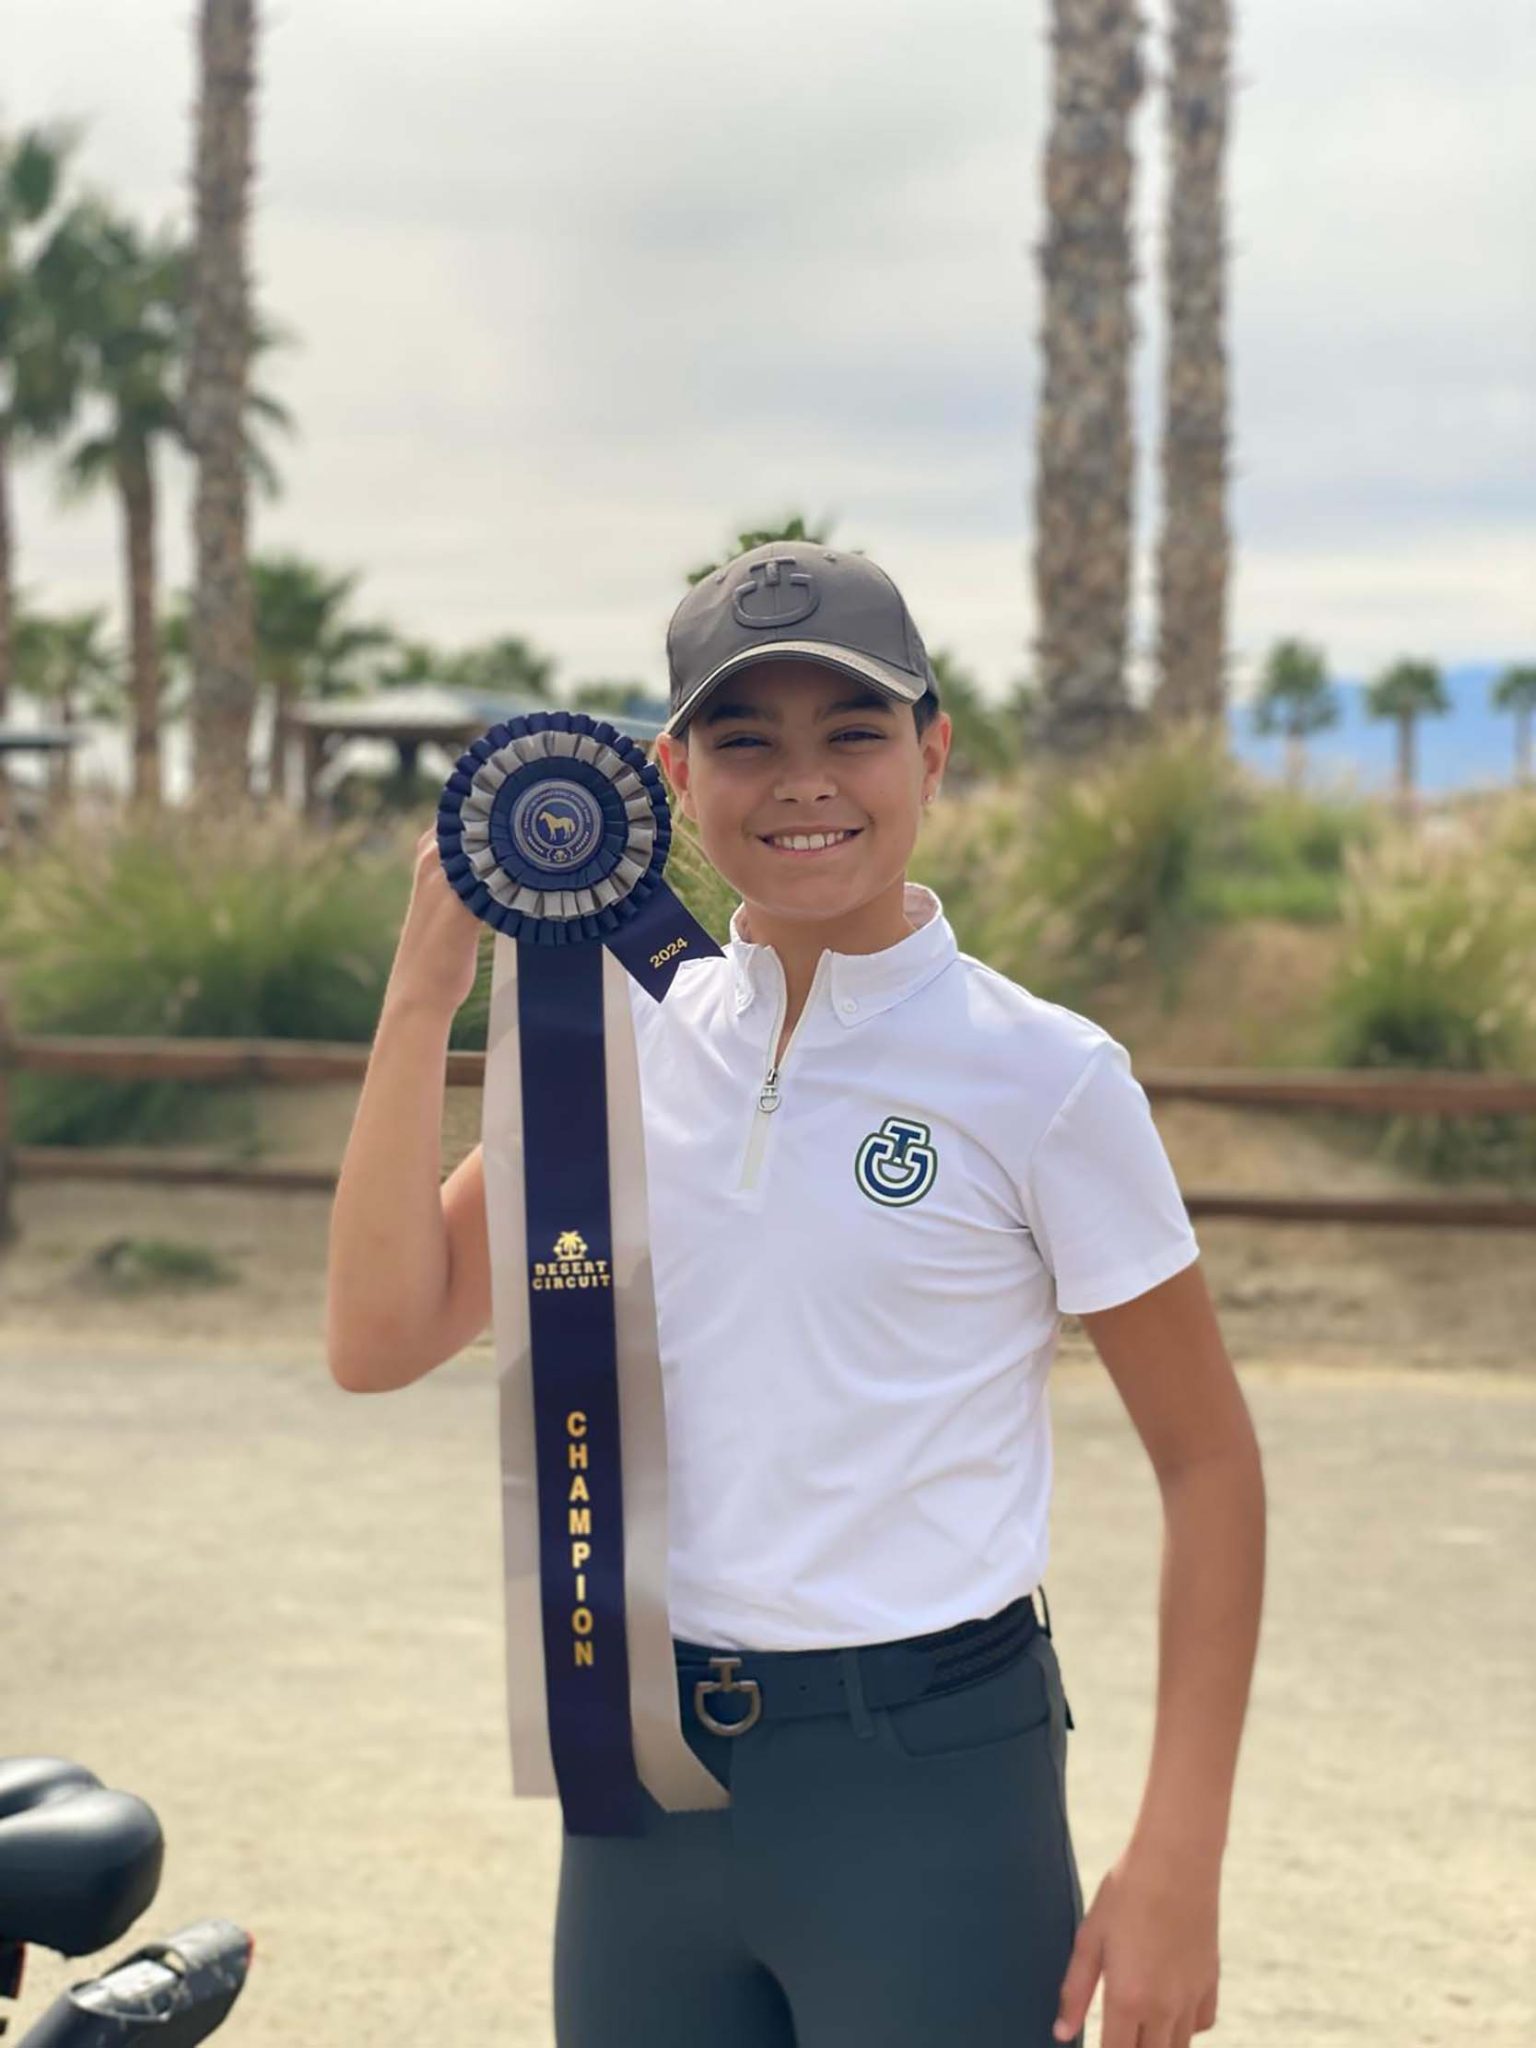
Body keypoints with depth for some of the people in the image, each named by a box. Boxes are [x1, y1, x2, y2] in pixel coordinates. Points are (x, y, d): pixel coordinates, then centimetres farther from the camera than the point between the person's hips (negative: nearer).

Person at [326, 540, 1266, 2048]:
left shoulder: (1041, 1075, -8)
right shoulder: (624, 1035, 4)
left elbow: (1208, 1461, -4)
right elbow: (382, 1340, -2)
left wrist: (1175, 1864, -10)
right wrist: (427, 987, -8)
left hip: (929, 1779, -4)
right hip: (639, 1768, 4)